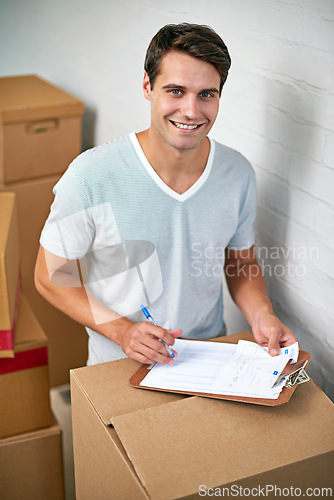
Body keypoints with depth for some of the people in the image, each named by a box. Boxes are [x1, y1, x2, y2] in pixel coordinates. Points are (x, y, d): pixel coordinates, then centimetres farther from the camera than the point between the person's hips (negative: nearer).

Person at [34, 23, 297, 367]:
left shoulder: (239, 174, -5)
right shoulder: (91, 176, -18)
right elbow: (50, 275, -8)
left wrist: (261, 315, -10)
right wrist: (121, 329, -19)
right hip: (118, 366, -2)